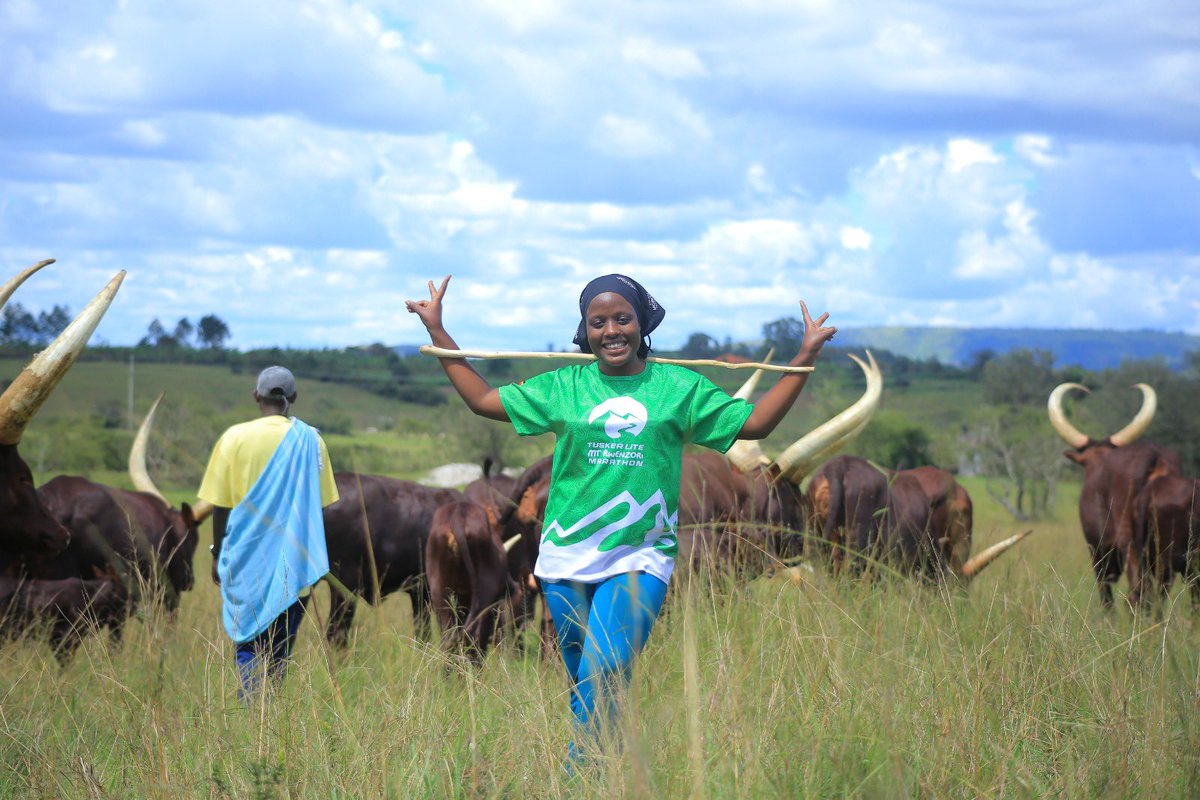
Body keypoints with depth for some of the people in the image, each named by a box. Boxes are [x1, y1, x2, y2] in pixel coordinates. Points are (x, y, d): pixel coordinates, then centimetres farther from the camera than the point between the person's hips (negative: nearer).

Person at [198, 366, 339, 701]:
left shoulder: (235, 437, -5)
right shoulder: (310, 441, 0)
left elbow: (219, 506, -2)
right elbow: (318, 506, 6)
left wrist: (217, 553, 10)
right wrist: (312, 556, 18)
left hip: (246, 557, -1)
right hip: (295, 560, 1)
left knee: (247, 642, 3)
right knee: (281, 647, 10)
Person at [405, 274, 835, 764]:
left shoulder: (679, 388, 7)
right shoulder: (562, 387, 9)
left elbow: (755, 422, 10)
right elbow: (482, 399, 15)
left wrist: (805, 359, 5)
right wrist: (437, 333, 13)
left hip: (638, 560, -2)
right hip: (567, 558, 2)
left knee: (603, 676, -20)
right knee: (583, 683, 8)